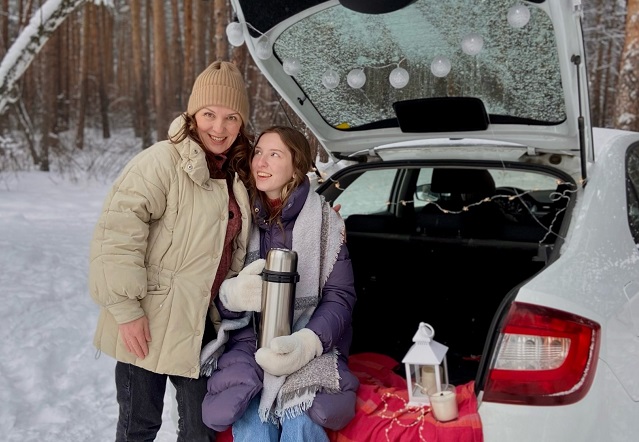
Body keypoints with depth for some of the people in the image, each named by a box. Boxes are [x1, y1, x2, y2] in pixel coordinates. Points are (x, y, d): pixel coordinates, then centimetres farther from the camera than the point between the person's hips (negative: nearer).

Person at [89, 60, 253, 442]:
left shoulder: (236, 175, 8)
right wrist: (126, 309, -21)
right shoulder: (163, 161, -14)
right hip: (148, 325, -6)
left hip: (203, 325, 6)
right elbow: (118, 232, -20)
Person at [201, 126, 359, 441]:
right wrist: (234, 294, -20)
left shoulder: (325, 220, -1)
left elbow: (340, 296, -4)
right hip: (249, 341, 2)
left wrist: (306, 342, -23)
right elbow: (216, 293, 6)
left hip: (310, 347, -1)